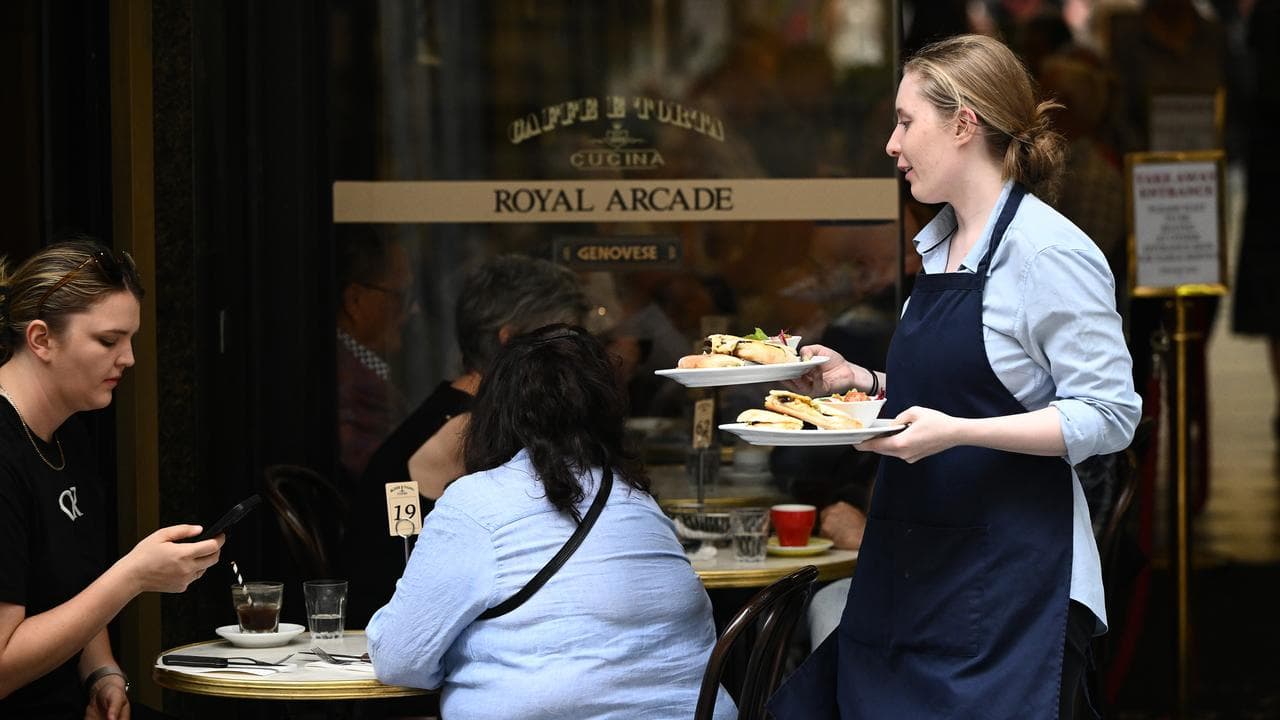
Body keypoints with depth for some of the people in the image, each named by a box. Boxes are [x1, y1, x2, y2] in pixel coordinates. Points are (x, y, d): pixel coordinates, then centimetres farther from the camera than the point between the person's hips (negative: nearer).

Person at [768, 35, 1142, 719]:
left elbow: (1109, 416, -16)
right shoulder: (940, 245, 14)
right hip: (915, 561, 9)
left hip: (1010, 572, -8)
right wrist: (862, 381, 9)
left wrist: (958, 431, -24)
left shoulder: (1048, 252, -13)